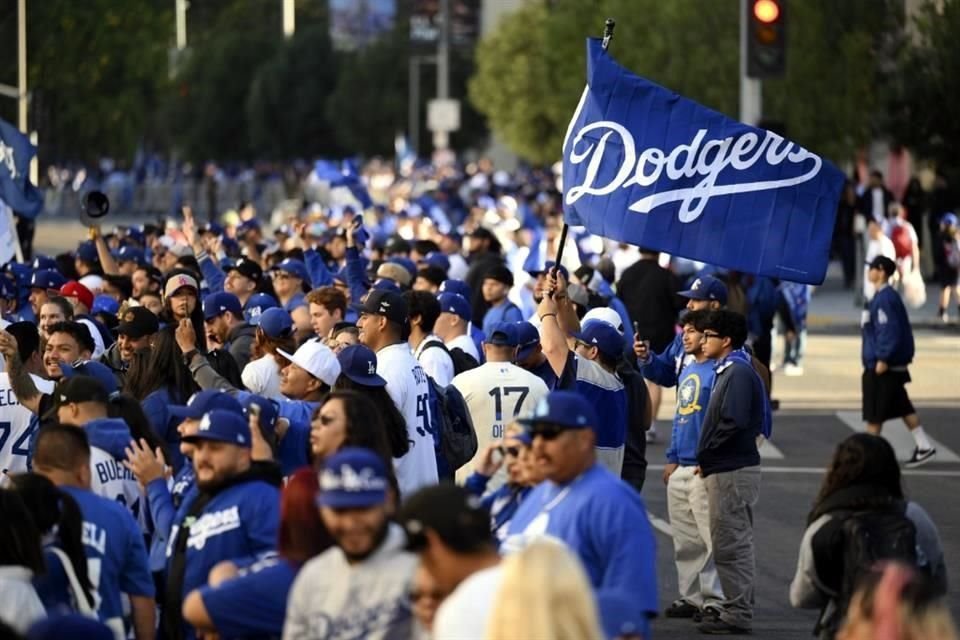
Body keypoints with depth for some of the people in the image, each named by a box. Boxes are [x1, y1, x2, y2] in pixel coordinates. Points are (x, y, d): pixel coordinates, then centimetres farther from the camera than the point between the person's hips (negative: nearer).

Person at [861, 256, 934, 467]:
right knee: (902, 407, 13)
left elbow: (890, 331, -23)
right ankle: (924, 447, 14)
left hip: (882, 365, -10)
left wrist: (883, 359, -23)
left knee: (874, 413, -2)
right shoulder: (883, 296, 13)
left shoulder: (885, 299, -17)